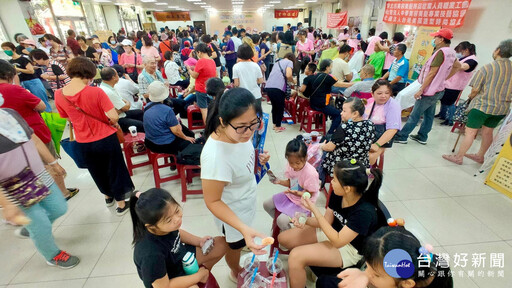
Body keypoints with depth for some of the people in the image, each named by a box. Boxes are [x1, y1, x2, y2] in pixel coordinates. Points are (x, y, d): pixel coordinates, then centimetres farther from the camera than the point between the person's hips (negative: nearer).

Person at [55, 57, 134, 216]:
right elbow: (114, 116, -24)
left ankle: (108, 196, 48)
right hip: (106, 139, -4)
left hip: (83, 142, 5)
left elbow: (66, 117, 8)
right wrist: (113, 123, -3)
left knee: (97, 171, 25)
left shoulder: (59, 94, -6)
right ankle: (121, 204, 25)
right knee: (115, 170, 13)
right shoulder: (96, 92, -22)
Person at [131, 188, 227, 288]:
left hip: (181, 258, 7)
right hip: (166, 279, -6)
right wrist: (198, 276, -14)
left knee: (221, 243, 2)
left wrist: (198, 241, -4)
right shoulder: (151, 254, -37)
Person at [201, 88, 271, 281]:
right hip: (232, 210, -5)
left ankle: (243, 244, 70)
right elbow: (212, 201, -30)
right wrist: (244, 229, -38)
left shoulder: (237, 132, -21)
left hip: (245, 200, 6)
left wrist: (259, 157, -11)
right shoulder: (215, 157, -42)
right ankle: (236, 272, 58)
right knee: (235, 244, 26)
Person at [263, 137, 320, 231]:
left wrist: (296, 192, -36)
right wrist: (280, 181, -15)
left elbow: (309, 195, -19)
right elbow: (290, 182, 4)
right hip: (290, 196, 7)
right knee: (266, 204, 8)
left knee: (282, 220, -19)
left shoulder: (311, 173, -30)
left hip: (302, 202, -7)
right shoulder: (290, 166, -12)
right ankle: (278, 222, 32)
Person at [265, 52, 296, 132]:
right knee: (280, 107, 12)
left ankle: (275, 124, 35)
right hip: (277, 88, -7)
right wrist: (293, 81, 11)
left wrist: (288, 80, 32)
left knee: (274, 106, 24)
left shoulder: (278, 62, 28)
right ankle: (278, 127, 19)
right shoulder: (289, 62, 8)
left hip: (268, 87, 7)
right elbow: (288, 75, -9)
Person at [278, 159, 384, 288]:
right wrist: (305, 220, -21)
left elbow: (337, 241, -29)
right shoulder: (337, 194, -14)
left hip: (349, 249, -7)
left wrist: (315, 210, -34)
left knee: (296, 256, -26)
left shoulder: (365, 211, -32)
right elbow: (327, 221, -1)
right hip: (333, 232, 7)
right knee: (283, 238, 3)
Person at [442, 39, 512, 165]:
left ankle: (458, 157, 6)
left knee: (470, 132, 0)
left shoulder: (487, 67, -14)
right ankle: (480, 156, 32)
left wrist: (471, 96, 5)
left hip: (482, 105, -6)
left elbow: (475, 89, -14)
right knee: (488, 132, 17)